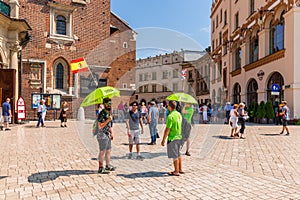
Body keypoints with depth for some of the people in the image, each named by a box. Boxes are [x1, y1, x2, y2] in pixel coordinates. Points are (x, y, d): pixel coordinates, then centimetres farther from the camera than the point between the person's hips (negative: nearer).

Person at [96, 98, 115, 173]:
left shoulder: (109, 113, 12)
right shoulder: (102, 114, -17)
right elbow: (100, 126, -22)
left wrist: (111, 133, 16)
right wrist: (108, 120, -27)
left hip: (108, 135, 9)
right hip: (102, 135, -9)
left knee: (108, 151, 16)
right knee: (102, 152, -3)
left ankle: (108, 166, 28)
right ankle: (101, 168, 6)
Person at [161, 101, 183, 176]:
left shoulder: (170, 116, -20)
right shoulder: (179, 114, 6)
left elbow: (167, 129, -20)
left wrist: (163, 140, -13)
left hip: (172, 138, -9)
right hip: (179, 137, 9)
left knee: (174, 156, 3)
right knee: (178, 154, 20)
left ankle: (176, 171, 14)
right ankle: (180, 169, 30)